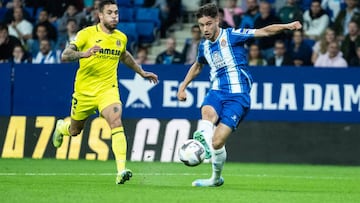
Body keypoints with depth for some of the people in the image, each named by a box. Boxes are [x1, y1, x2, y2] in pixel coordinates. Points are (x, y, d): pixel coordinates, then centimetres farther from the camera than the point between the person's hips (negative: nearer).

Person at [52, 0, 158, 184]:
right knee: (75, 129, 17)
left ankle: (121, 170, -33)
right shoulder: (87, 34, -11)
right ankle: (61, 127, 57)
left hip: (108, 88, 1)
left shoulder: (121, 38, 4)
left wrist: (142, 72, 31)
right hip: (84, 90, -1)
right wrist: (83, 54, -38)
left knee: (116, 121, -25)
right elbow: (65, 55, -19)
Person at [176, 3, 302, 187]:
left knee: (217, 142, -14)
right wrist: (183, 86, 30)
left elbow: (264, 31, -12)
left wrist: (287, 26, -25)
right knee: (207, 112, -34)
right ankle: (203, 142, -58)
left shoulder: (231, 36, -5)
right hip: (216, 91, 5)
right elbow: (197, 66, 36)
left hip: (237, 94, -5)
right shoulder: (204, 46, 14)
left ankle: (216, 177, 8)